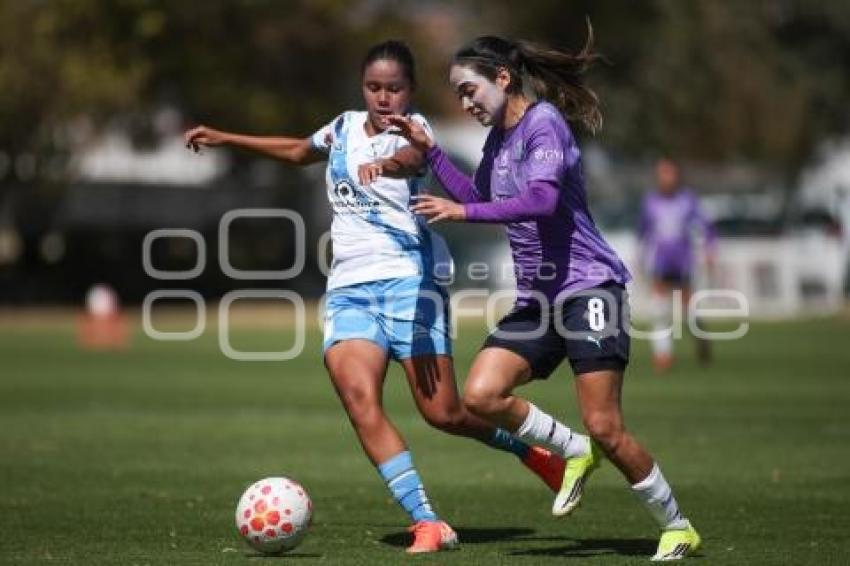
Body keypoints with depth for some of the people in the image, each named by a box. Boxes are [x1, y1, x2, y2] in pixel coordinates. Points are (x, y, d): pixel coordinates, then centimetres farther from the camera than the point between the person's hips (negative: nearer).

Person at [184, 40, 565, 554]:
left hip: (408, 278, -5)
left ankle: (532, 452, 23)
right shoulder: (344, 127, 15)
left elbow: (413, 157, -30)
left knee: (443, 412, -8)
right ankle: (428, 524, -19)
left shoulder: (414, 126, -4)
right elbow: (299, 151, 37)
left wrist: (386, 164, -54)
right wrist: (226, 139, 41)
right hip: (349, 286, 5)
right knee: (359, 399, -18)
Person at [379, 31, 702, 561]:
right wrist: (430, 150, 21)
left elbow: (542, 199, -26)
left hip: (588, 288, -8)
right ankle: (576, 451, 9)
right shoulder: (498, 139, 15)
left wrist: (463, 212, -29)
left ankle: (678, 528, 7)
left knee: (604, 428, -10)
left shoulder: (543, 123, -11)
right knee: (481, 394, -11)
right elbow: (476, 199, 30)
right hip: (538, 299, 8)